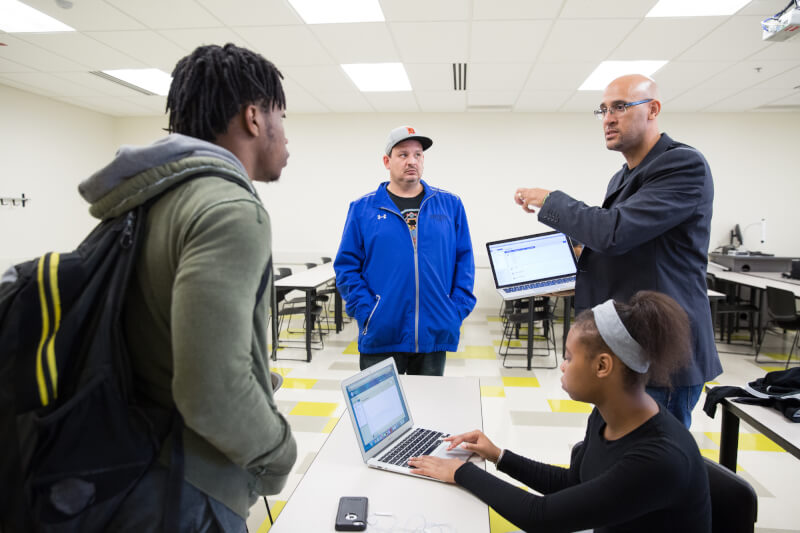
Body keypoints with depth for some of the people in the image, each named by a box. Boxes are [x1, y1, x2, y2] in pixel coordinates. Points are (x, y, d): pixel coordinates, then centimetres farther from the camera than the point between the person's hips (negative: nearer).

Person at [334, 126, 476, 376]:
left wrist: (458, 310, -3)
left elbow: (465, 261, 7)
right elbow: (347, 266, 0)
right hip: (380, 336, -1)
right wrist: (366, 313, -9)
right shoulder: (362, 208, 1)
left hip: (435, 335, 2)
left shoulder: (450, 205, 5)